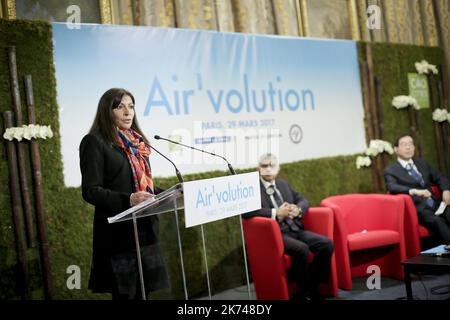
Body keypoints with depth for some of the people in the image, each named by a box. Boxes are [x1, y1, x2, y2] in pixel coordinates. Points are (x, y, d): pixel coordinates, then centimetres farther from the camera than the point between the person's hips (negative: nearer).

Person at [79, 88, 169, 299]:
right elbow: (90, 191, -13)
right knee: (124, 292, -3)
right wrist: (128, 200, -27)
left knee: (143, 291, 9)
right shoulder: (95, 142, -6)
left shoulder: (136, 143, 16)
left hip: (145, 229, 7)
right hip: (119, 232, -7)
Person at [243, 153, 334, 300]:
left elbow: (303, 200, 20)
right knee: (301, 249, -32)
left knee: (327, 244, -13)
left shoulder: (283, 184, 20)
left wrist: (298, 209, -5)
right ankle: (303, 292, -12)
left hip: (295, 230, 7)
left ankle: (312, 286, -1)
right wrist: (276, 213, -21)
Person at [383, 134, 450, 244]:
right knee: (436, 220, -35)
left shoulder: (422, 163, 22)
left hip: (435, 204, 5)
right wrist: (415, 191, -34)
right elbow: (392, 187, -16)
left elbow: (439, 178, 24)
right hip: (417, 209, -5)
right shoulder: (390, 171, 3)